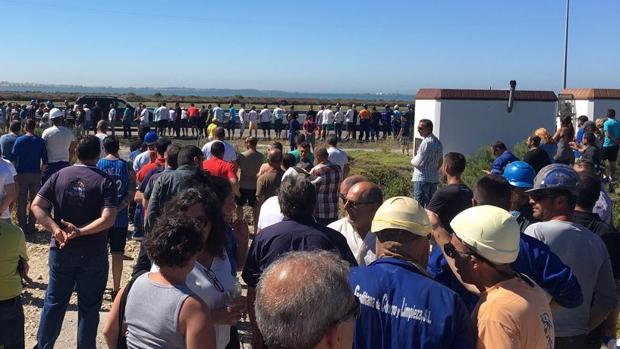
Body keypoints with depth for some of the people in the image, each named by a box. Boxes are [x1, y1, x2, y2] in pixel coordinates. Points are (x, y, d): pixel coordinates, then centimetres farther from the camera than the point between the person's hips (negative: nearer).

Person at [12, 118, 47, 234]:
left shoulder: (19, 140, -5)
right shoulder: (40, 141, -2)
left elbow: (13, 157, -4)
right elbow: (45, 160, -1)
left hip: (22, 173, 0)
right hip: (36, 174, 1)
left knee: (21, 201, 8)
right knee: (34, 201, 8)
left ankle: (22, 226, 10)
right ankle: (31, 226, 10)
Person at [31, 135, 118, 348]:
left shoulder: (59, 175, 0)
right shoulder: (105, 181, -10)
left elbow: (37, 206, -7)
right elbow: (108, 219, -22)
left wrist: (55, 229, -14)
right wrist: (80, 232, -21)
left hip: (61, 251, 3)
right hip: (93, 254, -3)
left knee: (54, 302, 18)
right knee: (89, 306, 10)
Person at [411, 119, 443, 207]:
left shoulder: (426, 142, -17)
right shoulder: (438, 142, 10)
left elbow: (418, 162, -17)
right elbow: (440, 162, 18)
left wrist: (413, 160, 3)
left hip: (422, 178, -9)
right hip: (434, 178, 9)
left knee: (420, 205, -4)